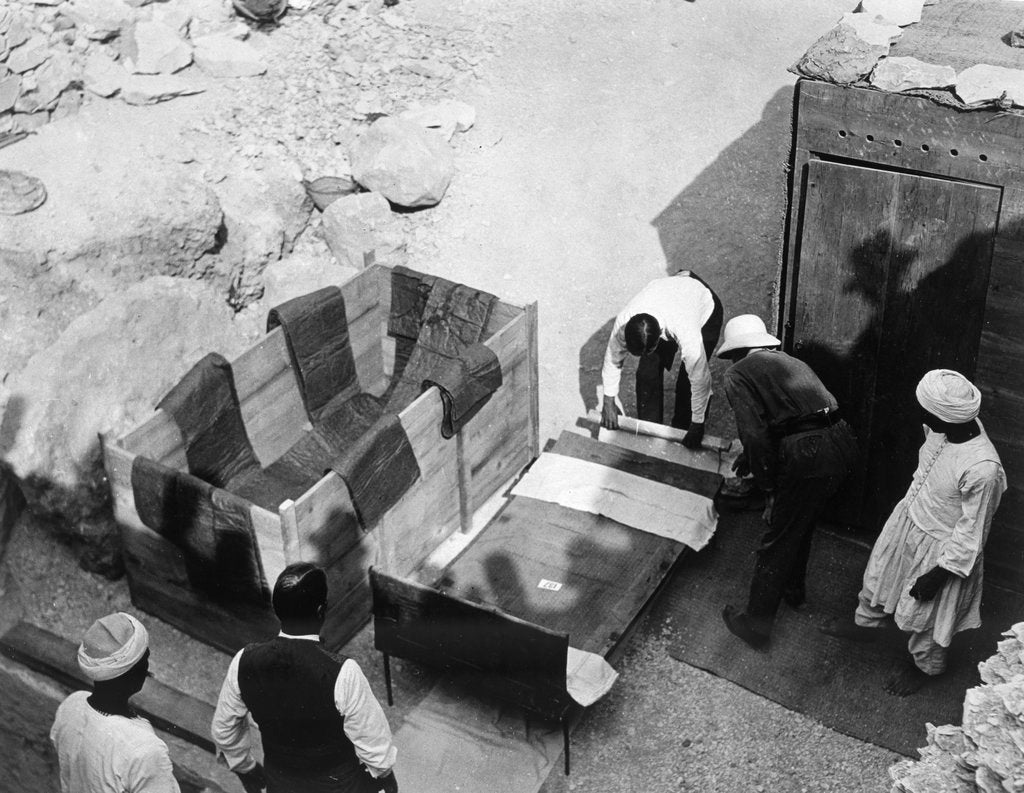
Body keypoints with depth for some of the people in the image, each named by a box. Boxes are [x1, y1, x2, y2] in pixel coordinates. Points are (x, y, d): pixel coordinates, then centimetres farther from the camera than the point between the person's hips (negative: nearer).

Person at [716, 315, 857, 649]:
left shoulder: (738, 374, 2)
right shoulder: (790, 361, 25)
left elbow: (754, 434, -10)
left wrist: (768, 489, -2)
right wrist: (751, 458, 46)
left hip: (807, 456, -7)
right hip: (843, 445, 7)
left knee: (777, 542, 9)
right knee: (801, 524, 31)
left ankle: (756, 625, 23)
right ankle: (793, 588, 52)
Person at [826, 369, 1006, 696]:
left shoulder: (982, 469, -40)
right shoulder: (948, 426, -19)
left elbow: (971, 534, -26)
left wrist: (938, 575, -17)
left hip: (939, 547, -7)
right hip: (910, 518, 7)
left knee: (924, 613, 20)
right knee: (880, 572, 30)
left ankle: (924, 665, 51)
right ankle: (867, 623, 60)